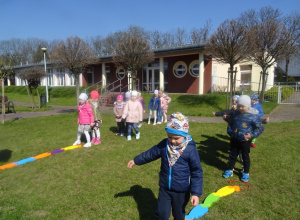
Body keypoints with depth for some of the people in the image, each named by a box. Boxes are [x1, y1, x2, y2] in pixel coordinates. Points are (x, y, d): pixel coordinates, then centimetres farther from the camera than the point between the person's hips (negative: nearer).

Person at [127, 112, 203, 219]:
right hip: (164, 188, 3)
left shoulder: (190, 149, -20)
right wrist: (136, 160, 19)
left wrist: (196, 193, -17)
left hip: (181, 191, -3)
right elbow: (150, 154, 8)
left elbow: (197, 172, -15)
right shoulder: (164, 144, -8)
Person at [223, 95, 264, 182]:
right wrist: (229, 131, 2)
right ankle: (230, 170, 31)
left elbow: (260, 128, -8)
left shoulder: (253, 116, -12)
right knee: (232, 155, 16)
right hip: (234, 139, 4)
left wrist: (252, 135, -18)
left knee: (245, 156, 12)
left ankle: (246, 173, 28)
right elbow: (230, 124, 17)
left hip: (245, 141, -4)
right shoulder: (235, 114, 3)